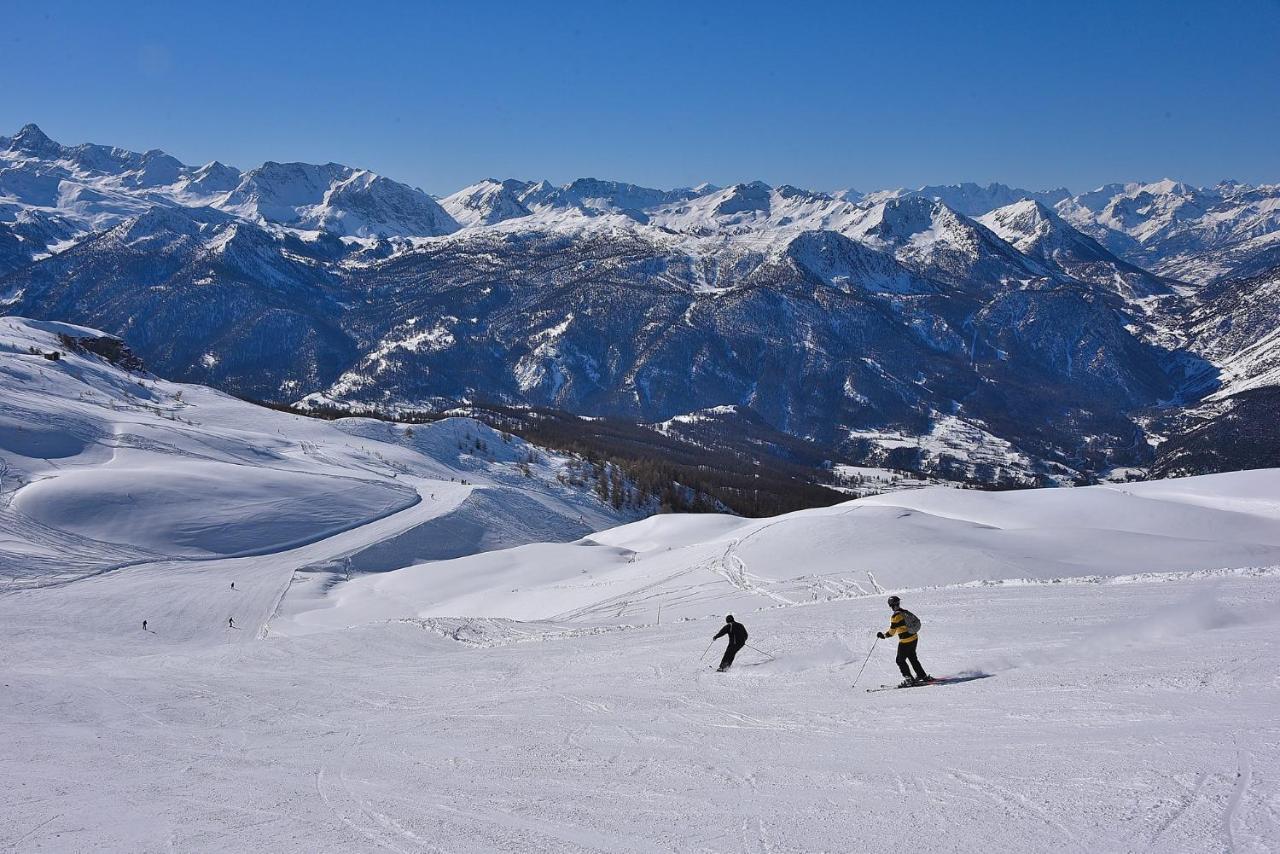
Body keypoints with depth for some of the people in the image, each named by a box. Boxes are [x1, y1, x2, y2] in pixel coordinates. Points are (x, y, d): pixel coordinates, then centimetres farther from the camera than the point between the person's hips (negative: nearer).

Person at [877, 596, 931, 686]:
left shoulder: (895, 616, -19)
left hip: (905, 641, -8)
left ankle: (909, 679, 3)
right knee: (912, 658, 23)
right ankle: (923, 675, 28)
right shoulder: (906, 612, 3)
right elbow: (917, 621, 15)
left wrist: (882, 635, 0)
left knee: (900, 660, 6)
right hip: (914, 638, 8)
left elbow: (891, 633, -17)